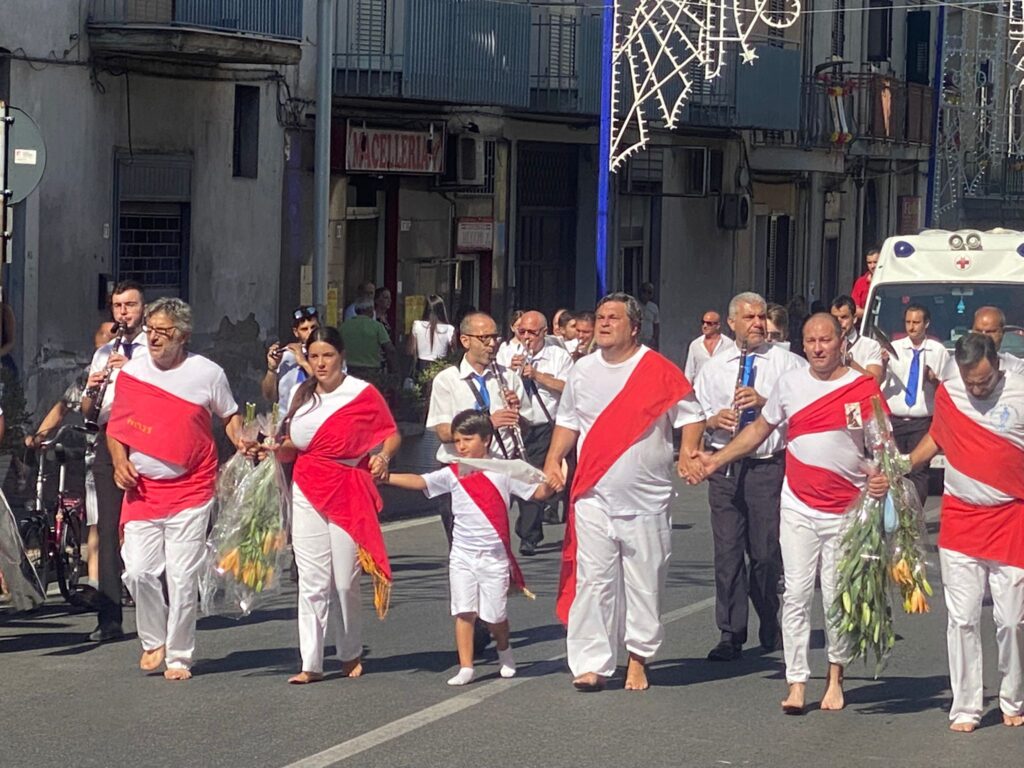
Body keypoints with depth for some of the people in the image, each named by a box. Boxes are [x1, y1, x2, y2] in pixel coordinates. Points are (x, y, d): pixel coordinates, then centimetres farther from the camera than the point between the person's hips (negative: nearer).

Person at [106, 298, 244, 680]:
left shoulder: (208, 373, 0)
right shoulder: (130, 372, 5)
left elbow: (230, 415, 14)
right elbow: (115, 426, 13)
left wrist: (241, 441, -6)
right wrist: (120, 462, -4)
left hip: (190, 492, -2)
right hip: (142, 489, 2)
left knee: (182, 578, -3)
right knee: (138, 571, -7)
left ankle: (179, 657, 10)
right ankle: (154, 640, 18)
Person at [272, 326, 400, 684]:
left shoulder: (362, 393, -3)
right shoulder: (303, 395, 10)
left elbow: (391, 434, 3)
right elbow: (291, 448, 16)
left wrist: (382, 457, -16)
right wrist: (277, 449, -4)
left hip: (349, 492, -3)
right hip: (307, 493, 3)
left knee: (345, 581, 0)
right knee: (312, 581, -1)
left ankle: (351, 654, 22)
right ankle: (311, 664, -1)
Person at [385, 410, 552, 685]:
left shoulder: (503, 472, 0)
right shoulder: (452, 474, 3)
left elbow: (538, 492, 2)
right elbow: (419, 481, -7)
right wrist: (385, 477, -20)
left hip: (494, 556, -2)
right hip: (462, 556, 2)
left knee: (494, 614, 3)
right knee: (463, 612, -5)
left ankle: (504, 651, 33)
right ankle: (465, 667, -1)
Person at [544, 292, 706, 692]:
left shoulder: (659, 371, -3)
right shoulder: (582, 372, 10)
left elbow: (691, 415, 2)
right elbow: (568, 422, 19)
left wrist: (687, 453, -14)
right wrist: (553, 460, 4)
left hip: (647, 499, -2)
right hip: (594, 497, 2)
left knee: (644, 582, 5)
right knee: (593, 581, -4)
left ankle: (638, 658, 18)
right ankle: (591, 663, -3)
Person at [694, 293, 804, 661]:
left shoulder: (786, 363, 2)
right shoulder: (713, 368, 14)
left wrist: (765, 403, -18)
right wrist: (713, 420, -4)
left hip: (769, 466, -3)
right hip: (725, 466, 3)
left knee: (767, 552, 1)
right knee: (727, 551, 0)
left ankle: (770, 629, 21)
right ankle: (731, 635, 4)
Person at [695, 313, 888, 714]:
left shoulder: (864, 387, -3)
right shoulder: (789, 383, 5)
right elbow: (760, 429, 17)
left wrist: (883, 476, -19)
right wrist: (717, 459, 13)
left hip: (847, 510, -2)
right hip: (798, 508, 2)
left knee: (837, 597, 3)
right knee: (796, 595, -3)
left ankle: (835, 678, 19)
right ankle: (796, 685, -3)